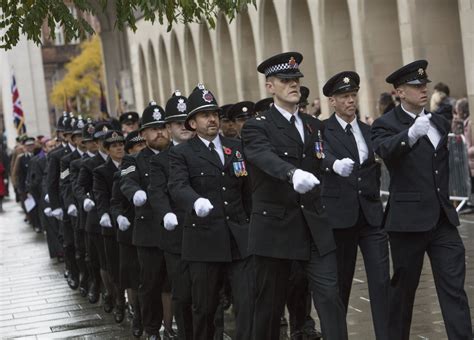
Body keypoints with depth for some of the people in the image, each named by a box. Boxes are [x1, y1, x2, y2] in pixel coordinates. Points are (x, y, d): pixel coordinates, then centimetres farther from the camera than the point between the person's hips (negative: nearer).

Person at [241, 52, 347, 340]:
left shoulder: (315, 125, 13)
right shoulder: (257, 127, -6)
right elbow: (266, 158, -28)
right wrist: (293, 174, -45)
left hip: (316, 226, 4)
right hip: (276, 227, -4)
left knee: (330, 296, -5)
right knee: (271, 302, 6)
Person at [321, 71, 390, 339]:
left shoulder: (369, 131, 12)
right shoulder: (322, 130, -4)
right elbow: (324, 156, -25)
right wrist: (337, 165, -45)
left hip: (372, 216, 4)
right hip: (340, 216, -3)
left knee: (381, 281, -4)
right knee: (341, 282, 6)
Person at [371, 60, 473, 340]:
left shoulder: (440, 123, 13)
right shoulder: (386, 124, -6)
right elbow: (384, 150, -30)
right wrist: (411, 134, -44)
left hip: (443, 218, 5)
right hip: (409, 219, -4)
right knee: (404, 286, 7)